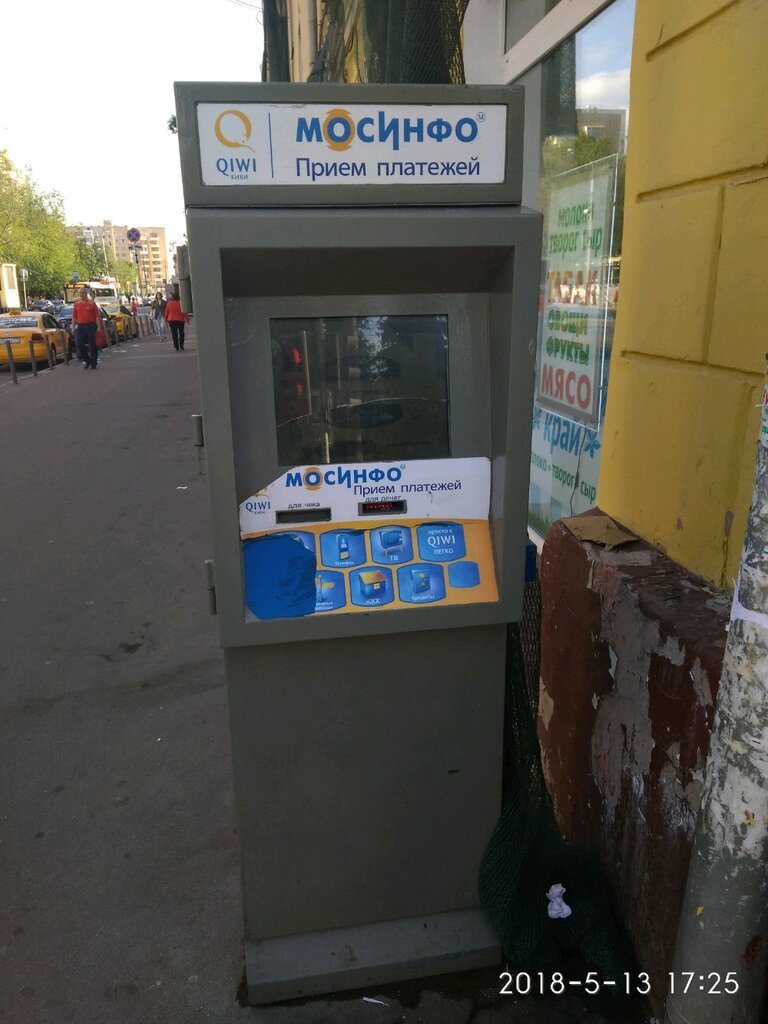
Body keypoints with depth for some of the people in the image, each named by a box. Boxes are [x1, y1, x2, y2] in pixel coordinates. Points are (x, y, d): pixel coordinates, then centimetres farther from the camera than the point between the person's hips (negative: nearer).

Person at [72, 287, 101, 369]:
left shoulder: (92, 303, 0)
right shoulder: (76, 304, 9)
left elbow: (97, 315, -2)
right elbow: (74, 316, 10)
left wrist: (98, 326, -10)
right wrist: (73, 327, 4)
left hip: (90, 326, -3)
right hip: (80, 326, 3)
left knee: (92, 345, 0)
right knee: (79, 344, -1)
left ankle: (93, 363, 9)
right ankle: (87, 361, 16)